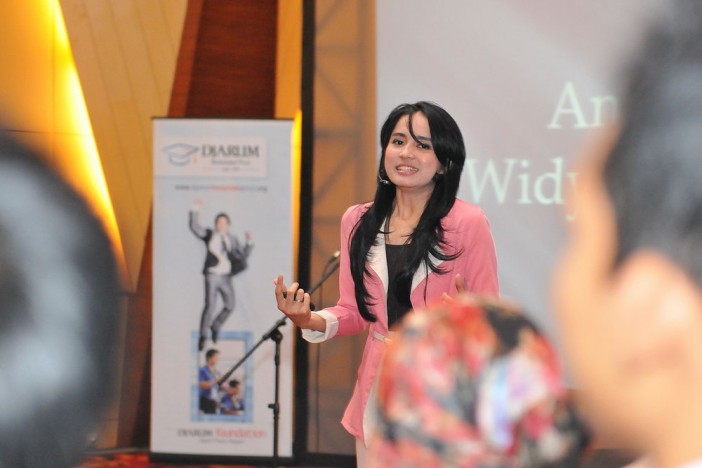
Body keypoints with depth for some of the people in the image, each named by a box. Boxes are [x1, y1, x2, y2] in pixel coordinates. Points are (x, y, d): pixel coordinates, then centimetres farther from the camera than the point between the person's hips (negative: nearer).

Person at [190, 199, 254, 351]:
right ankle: (203, 336, -4)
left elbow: (244, 254, 12)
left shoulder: (232, 239, 12)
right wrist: (195, 210, -13)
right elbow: (195, 227, -5)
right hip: (212, 275, -4)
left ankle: (216, 327, 31)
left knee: (230, 305, 7)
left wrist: (249, 242, -4)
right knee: (210, 305, -12)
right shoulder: (209, 235, 5)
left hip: (226, 276, 4)